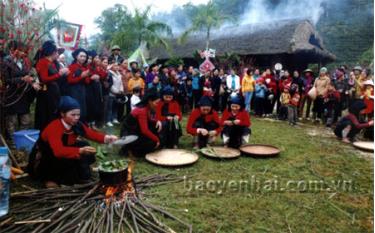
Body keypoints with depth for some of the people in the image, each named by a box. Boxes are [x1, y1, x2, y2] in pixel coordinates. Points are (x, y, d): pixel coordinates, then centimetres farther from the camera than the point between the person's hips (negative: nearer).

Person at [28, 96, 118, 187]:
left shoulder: (76, 125, -12)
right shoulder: (54, 127, -32)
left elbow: (91, 133, -16)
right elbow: (58, 151, -44)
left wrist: (106, 138, -36)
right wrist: (80, 151, -58)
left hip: (62, 156, 6)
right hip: (41, 161, -6)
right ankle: (51, 178, -8)